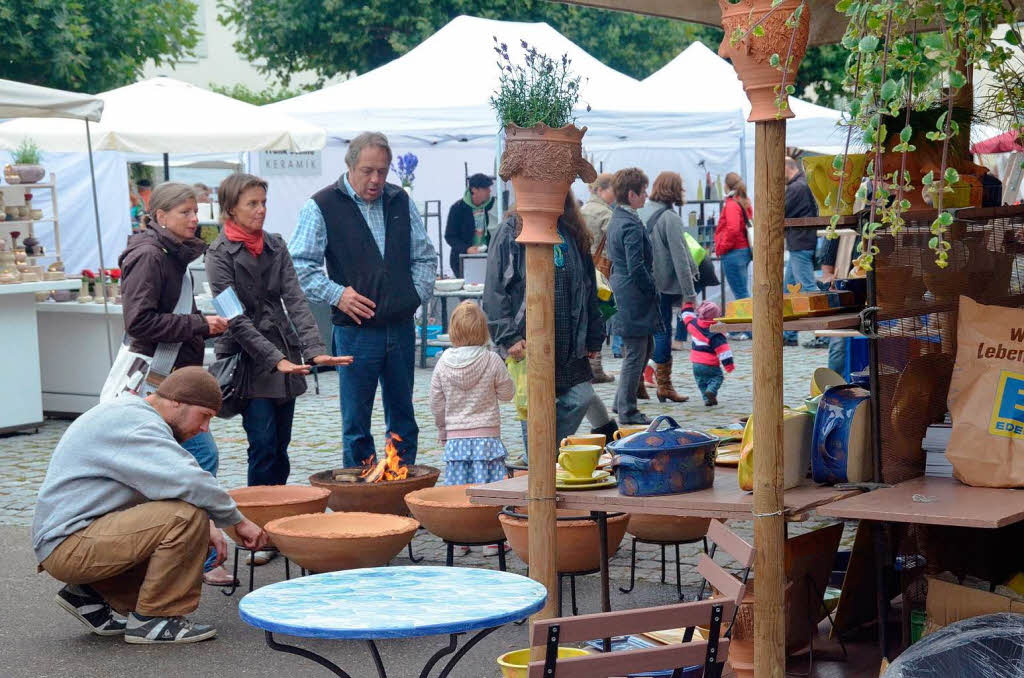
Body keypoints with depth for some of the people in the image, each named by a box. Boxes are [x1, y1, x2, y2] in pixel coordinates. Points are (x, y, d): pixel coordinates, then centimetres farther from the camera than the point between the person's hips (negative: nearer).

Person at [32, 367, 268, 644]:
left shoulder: (128, 412, 16)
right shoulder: (134, 423, -17)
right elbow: (188, 481, -28)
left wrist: (205, 527, 2)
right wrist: (238, 521, -14)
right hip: (68, 545, -11)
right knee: (186, 517, -25)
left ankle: (91, 594, 13)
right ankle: (153, 617, -10)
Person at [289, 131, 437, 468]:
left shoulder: (400, 201, 11)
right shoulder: (322, 207, -3)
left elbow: (425, 257, 18)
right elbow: (298, 265, -6)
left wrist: (416, 294, 3)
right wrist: (336, 294, -15)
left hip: (401, 327, 4)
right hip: (355, 330, -4)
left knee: (403, 421, 12)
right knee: (356, 426, 2)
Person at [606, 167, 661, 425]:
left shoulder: (616, 220, 11)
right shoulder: (631, 225, -20)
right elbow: (637, 268, -24)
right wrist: (652, 290, -10)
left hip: (621, 290, 10)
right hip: (634, 299, -10)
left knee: (644, 348, 20)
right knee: (635, 353, -1)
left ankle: (622, 401, 26)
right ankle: (627, 411, 6)